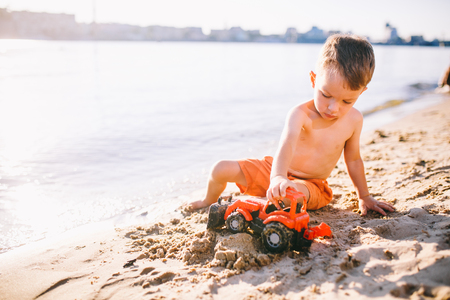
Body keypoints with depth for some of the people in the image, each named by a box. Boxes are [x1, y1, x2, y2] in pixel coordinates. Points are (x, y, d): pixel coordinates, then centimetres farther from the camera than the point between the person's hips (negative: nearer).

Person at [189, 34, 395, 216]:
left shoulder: (354, 120, -11)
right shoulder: (300, 114, -25)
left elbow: (353, 159, 4)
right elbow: (286, 145, -44)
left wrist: (365, 197, 10)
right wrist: (278, 177, -64)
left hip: (310, 185, 0)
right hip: (273, 170, 0)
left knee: (292, 194, -40)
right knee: (222, 169, -8)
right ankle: (210, 202, 24)